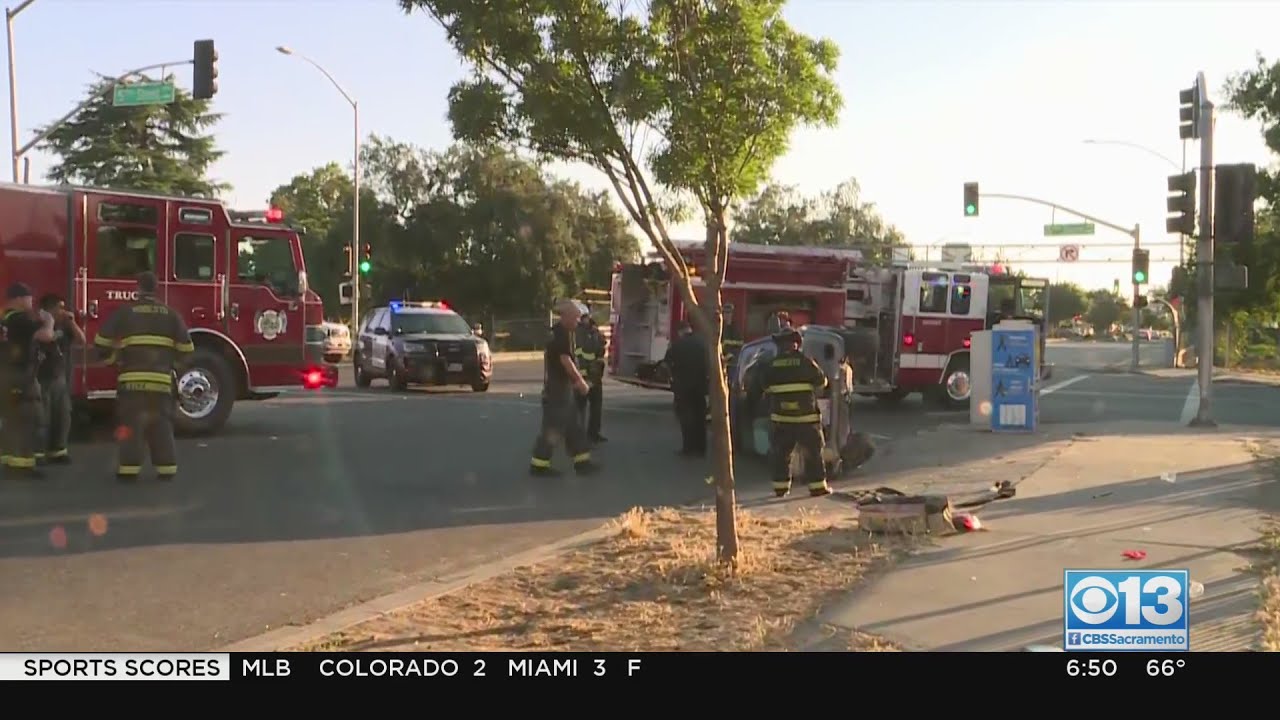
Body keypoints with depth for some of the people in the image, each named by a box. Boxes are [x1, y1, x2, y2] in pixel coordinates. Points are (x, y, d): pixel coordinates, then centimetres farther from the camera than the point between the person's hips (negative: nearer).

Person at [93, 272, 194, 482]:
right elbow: (185, 348, 9)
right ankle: (167, 467, 9)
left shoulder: (125, 312, 3)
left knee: (131, 423, 2)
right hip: (162, 379, 2)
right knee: (161, 424, 9)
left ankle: (129, 469, -1)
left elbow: (102, 341, 4)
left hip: (133, 378, -2)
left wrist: (109, 354, 25)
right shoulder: (170, 314, 9)